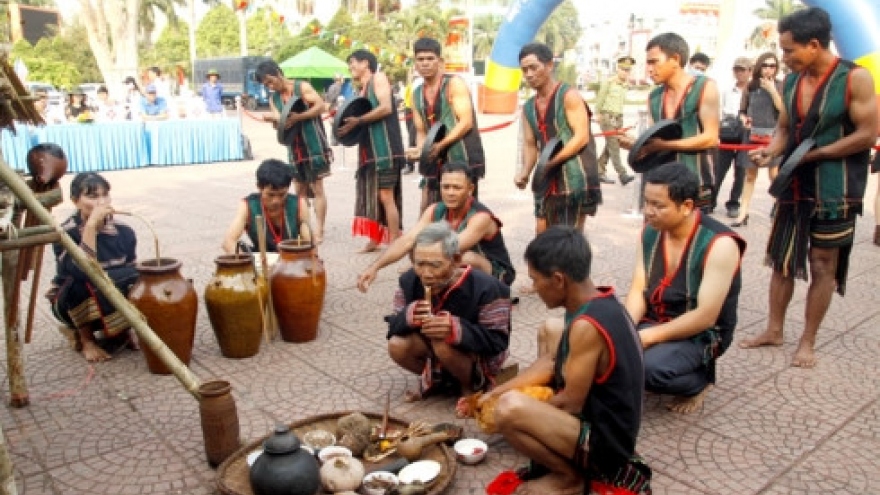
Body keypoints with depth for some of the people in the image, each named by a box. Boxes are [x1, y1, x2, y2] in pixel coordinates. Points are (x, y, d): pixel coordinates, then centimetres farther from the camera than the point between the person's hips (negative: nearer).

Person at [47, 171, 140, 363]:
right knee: (84, 280, -35)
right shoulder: (66, 233, -21)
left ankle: (121, 330, -3)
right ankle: (86, 339, -12)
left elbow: (133, 274, -2)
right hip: (71, 304, -3)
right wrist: (91, 226, -40)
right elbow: (81, 272, -39)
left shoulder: (123, 232, -9)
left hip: (111, 304, 3)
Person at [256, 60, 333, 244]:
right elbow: (281, 124, 4)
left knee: (317, 188, -4)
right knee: (300, 190, 9)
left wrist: (298, 117, -23)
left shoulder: (302, 87, -6)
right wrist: (273, 120, -18)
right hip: (294, 148, 6)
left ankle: (319, 231, -2)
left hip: (314, 145, -6)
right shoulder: (273, 99, 9)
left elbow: (321, 105, -15)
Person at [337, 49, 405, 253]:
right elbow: (361, 119, 14)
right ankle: (374, 241, 17)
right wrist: (347, 123, -5)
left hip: (385, 147, -9)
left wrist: (357, 120, -16)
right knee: (371, 196, 10)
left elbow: (386, 108, -15)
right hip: (369, 149, 9)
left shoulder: (379, 78, -1)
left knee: (385, 196, -10)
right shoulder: (362, 91, 21)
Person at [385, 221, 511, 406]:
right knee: (397, 347, -21)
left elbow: (498, 342, -28)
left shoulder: (486, 288, -29)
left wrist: (456, 329, -45)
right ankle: (438, 379, 9)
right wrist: (408, 315, -35)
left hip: (480, 357, -5)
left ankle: (471, 386, -2)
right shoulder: (409, 281, -14)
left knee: (444, 346, -35)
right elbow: (393, 328, -10)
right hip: (432, 346, 5)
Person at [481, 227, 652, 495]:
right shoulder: (597, 302, -1)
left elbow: (570, 403, -22)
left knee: (509, 408, -32)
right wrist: (494, 393, 6)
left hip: (605, 439, -10)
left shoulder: (587, 326, -30)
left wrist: (520, 411, -5)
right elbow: (550, 362, 8)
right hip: (600, 417, 10)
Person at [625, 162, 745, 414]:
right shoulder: (650, 231, -3)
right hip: (652, 322, 6)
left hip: (700, 334, -5)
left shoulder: (720, 244, -22)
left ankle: (700, 379, 0)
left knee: (651, 369, -33)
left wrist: (648, 336, -26)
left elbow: (705, 317, -24)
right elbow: (638, 290, -3)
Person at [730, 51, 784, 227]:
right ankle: (743, 213, 10)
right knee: (750, 175, 7)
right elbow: (742, 110, 14)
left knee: (775, 175, -2)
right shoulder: (750, 86, 5)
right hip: (753, 135, 2)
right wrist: (744, 119, -7)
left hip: (773, 135, -2)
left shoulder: (780, 86, 0)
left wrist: (772, 90, -13)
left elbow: (784, 109, -11)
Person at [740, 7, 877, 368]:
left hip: (834, 190, -5)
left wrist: (813, 155, -16)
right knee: (781, 259, 10)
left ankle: (808, 341, 16)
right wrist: (772, 151, -8)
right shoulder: (791, 82, 4)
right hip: (794, 186, 6)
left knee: (822, 266, 5)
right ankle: (774, 330, 23)